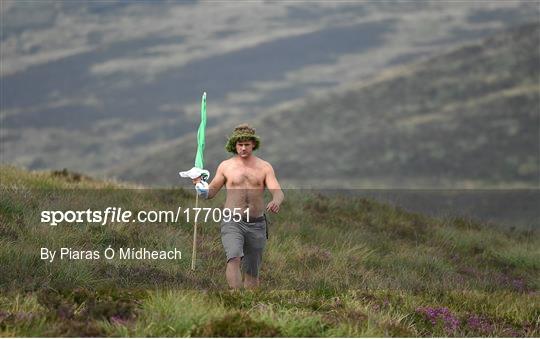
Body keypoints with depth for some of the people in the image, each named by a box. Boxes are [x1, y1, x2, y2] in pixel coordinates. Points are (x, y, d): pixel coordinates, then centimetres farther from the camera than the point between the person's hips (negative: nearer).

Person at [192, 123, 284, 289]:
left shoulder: (264, 167, 6)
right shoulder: (225, 166, 6)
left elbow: (278, 192, -4)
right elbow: (210, 193, 12)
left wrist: (276, 201, -29)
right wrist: (200, 185, -10)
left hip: (256, 225, 2)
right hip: (232, 223, -2)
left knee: (252, 272, 8)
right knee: (234, 259, -27)